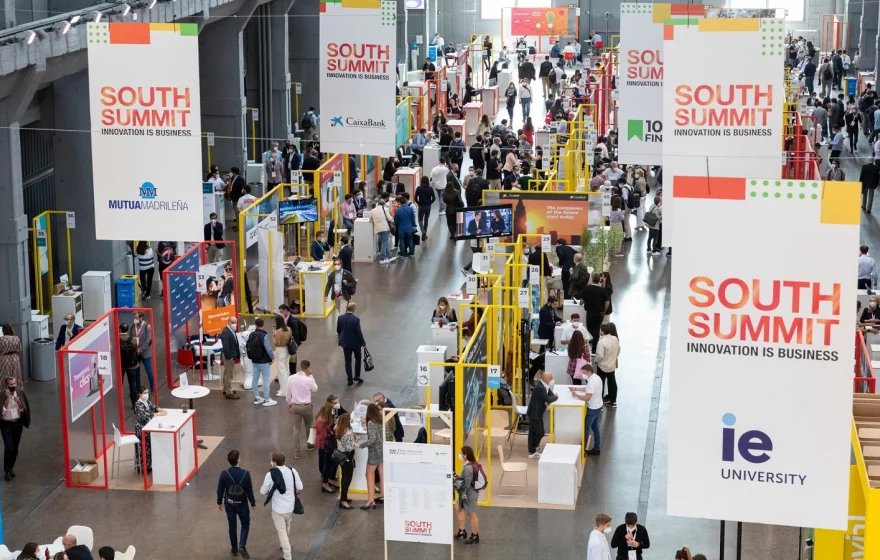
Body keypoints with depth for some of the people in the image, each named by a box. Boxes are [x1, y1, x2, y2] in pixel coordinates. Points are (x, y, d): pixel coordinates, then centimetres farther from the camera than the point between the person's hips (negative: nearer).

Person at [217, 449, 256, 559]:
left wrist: (219, 502, 11)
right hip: (242, 504, -1)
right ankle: (242, 545, 1)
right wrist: (253, 503, 3)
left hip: (229, 504, 1)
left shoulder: (224, 474, -17)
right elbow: (249, 490, -11)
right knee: (245, 524, 18)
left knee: (232, 526, 17)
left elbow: (220, 490, -7)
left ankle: (235, 549, 28)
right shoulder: (245, 474, -20)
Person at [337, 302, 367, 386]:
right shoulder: (356, 319, -21)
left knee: (348, 361, 10)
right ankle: (356, 376, 20)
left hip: (345, 342, 3)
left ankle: (350, 379, 11)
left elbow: (338, 330, 4)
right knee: (358, 358, 20)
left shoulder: (340, 318, -9)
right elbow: (359, 332, -17)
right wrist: (363, 343, -5)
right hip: (355, 342, -3)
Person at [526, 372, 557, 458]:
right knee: (540, 433, 3)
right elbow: (548, 399, -32)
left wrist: (548, 402, -14)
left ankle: (532, 451, 22)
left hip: (535, 412, 10)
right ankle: (532, 452, 20)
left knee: (533, 432, 15)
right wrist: (555, 397, -11)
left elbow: (551, 394, 7)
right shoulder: (540, 388, -29)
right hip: (535, 413, -10)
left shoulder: (544, 385, 3)